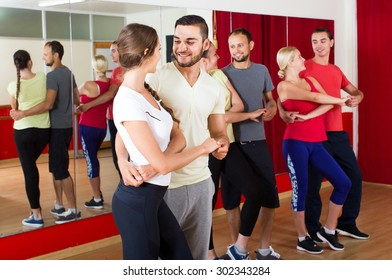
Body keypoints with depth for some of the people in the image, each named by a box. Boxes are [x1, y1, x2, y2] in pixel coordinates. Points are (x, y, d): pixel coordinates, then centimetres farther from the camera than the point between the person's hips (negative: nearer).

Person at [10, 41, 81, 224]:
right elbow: (77, 100, 17)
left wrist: (23, 113, -24)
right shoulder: (68, 73, 11)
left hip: (58, 128, -9)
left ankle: (73, 210, 1)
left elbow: (48, 104, -26)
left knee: (60, 169, -4)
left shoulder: (53, 75, -16)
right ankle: (59, 205, 20)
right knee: (56, 167, 14)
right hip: (65, 126, 9)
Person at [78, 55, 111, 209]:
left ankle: (97, 200, 4)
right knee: (93, 158, 23)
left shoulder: (89, 85, -17)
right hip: (102, 127, 6)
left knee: (91, 161, 0)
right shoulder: (111, 85, -4)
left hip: (88, 127, -6)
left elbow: (76, 94, 3)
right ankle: (97, 193, 32)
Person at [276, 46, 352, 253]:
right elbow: (315, 98, -14)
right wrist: (340, 101, 0)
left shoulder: (310, 80, 15)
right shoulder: (284, 86, -4)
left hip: (315, 144, 6)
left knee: (343, 183, 1)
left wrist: (308, 116, -15)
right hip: (296, 142, -6)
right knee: (300, 189, -2)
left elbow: (328, 103, -2)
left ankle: (328, 230, 15)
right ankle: (303, 239, 14)